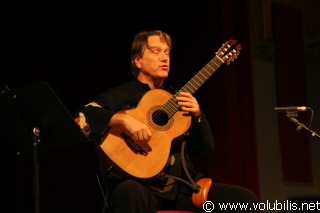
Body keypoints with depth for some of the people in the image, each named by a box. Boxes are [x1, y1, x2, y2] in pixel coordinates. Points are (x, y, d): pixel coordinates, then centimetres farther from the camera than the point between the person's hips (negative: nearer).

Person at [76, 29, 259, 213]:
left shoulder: (176, 96, 19)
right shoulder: (121, 95, 3)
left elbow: (206, 147, 18)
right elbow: (84, 115, -14)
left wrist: (197, 115, 0)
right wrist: (123, 119, -26)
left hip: (181, 185, 6)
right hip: (143, 186, -5)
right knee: (130, 194, -42)